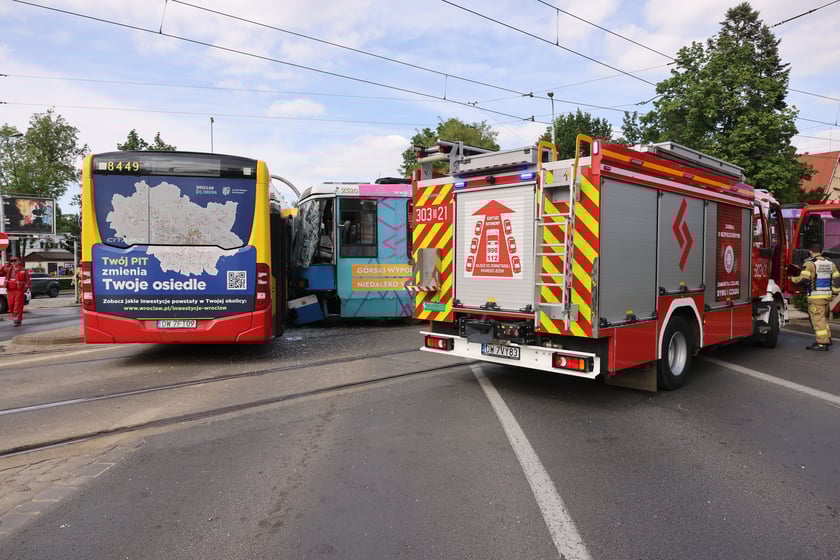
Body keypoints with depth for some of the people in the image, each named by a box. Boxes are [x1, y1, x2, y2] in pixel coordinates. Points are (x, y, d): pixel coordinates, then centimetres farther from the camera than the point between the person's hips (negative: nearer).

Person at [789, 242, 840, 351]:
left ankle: (822, 343, -3)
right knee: (823, 317, 22)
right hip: (827, 295, 8)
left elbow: (803, 278, -19)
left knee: (817, 319, -4)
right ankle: (827, 338, 27)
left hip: (816, 297, -8)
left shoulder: (810, 263, -11)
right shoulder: (830, 263, 11)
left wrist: (793, 279, -2)